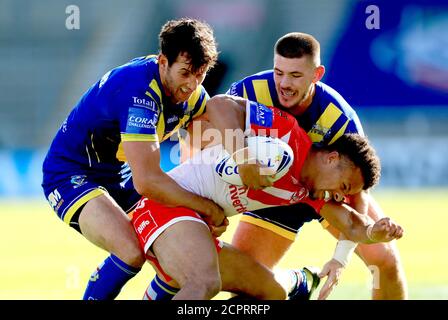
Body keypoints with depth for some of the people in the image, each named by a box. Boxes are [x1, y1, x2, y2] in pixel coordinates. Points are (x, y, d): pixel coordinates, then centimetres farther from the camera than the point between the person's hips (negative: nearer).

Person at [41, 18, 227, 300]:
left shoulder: (192, 93, -5)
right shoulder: (140, 93, -33)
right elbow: (147, 182, -38)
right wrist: (208, 208, -27)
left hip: (122, 177, 9)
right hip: (71, 175, -9)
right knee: (133, 251, -32)